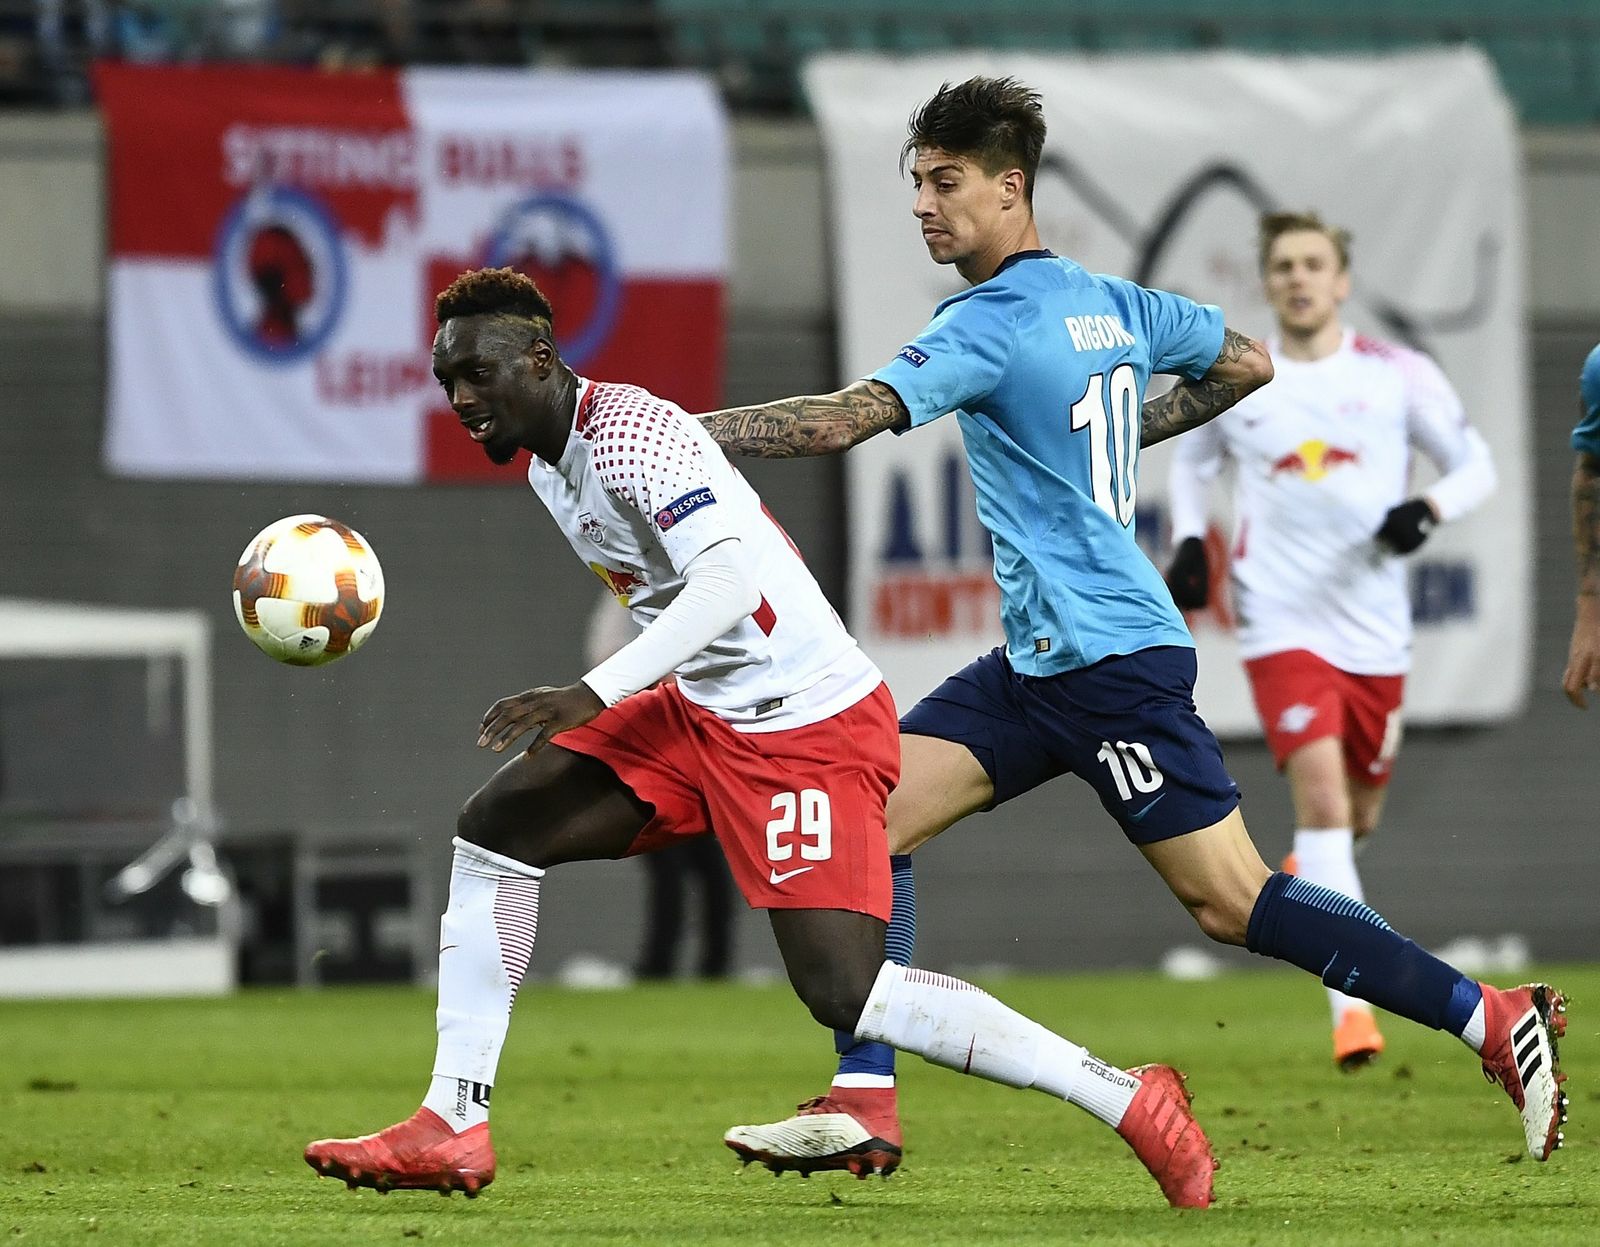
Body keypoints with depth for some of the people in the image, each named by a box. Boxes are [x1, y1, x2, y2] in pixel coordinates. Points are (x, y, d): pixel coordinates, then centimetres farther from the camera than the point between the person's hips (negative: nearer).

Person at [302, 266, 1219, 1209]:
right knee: (495, 828, 2)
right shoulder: (548, 469, 10)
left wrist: (591, 695, -41)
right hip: (699, 710, 10)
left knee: (844, 995, -18)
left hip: (814, 724, -10)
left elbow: (730, 578, -34)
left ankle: (1131, 1101, -9)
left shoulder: (632, 434, -20)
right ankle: (454, 1128, 6)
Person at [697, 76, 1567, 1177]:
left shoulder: (990, 326, -16)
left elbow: (838, 422, -25)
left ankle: (1493, 1019, -3)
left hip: (1108, 659, -10)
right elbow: (1249, 363, 24)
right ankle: (860, 1104, 1)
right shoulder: (1110, 303, 11)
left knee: (1231, 901, -8)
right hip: (1037, 663, 10)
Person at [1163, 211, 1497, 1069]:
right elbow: (1192, 461, 22)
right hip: (1281, 626, -2)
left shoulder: (1397, 376, 1)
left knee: (1358, 814, 14)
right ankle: (1352, 1005, -25)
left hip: (1375, 633, 2)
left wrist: (1428, 511, -13)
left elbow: (1476, 466, 8)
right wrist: (1189, 544, 5)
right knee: (1320, 793, -20)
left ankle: (1307, 875, 52)